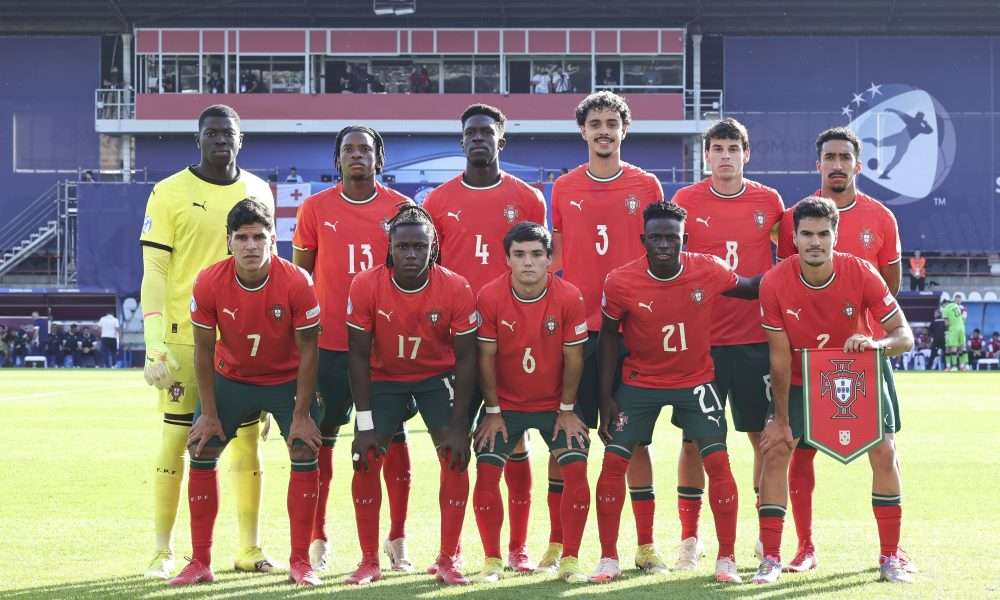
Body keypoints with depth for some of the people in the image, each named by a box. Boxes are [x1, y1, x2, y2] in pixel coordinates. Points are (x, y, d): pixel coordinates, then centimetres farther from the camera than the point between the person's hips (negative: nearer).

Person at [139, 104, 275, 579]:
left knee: (246, 439, 6)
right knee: (176, 438, -1)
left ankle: (249, 549, 14)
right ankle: (163, 551, 6)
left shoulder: (259, 192, 9)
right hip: (184, 338, -4)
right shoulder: (170, 193, -4)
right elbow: (154, 272, -6)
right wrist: (155, 345, -13)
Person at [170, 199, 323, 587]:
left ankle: (300, 562, -3)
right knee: (201, 452, -6)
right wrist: (209, 414, -10)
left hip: (287, 380, -1)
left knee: (305, 454, -13)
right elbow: (204, 350, -10)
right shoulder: (209, 283, -21)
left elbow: (307, 351, -16)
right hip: (231, 378, 1)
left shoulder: (297, 283, -25)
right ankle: (200, 563, 4)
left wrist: (301, 415, -16)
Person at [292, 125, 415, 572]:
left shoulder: (401, 209, 3)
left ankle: (397, 539, 10)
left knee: (391, 436, 3)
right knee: (321, 438, 3)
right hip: (329, 342, 0)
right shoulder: (315, 209, 2)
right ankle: (317, 539, 11)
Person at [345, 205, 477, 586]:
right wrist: (364, 423, -15)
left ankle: (448, 560, -1)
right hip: (385, 378, 0)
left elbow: (465, 358, -14)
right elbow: (359, 355, -13)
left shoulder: (456, 289, -23)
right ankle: (369, 562, 5)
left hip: (438, 377, 0)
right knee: (366, 462, -8)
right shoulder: (366, 286, -22)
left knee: (455, 459, -13)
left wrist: (458, 424, -16)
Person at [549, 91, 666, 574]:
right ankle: (557, 544, 9)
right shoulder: (564, 189, 7)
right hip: (575, 329, 1)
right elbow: (555, 260, 10)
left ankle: (645, 546, 8)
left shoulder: (646, 186, 5)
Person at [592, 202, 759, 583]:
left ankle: (727, 558, 3)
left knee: (717, 461, -8)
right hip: (639, 382, 0)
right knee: (614, 461, -5)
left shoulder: (708, 271, -18)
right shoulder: (620, 283, -19)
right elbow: (609, 337, -4)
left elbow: (749, 288, 4)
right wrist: (606, 398, -4)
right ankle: (608, 558, 8)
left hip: (695, 381, 0)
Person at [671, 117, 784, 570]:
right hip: (701, 339, -1)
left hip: (757, 338, 1)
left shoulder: (769, 201, 4)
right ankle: (690, 537, 11)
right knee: (695, 439, 2)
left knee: (767, 436, 4)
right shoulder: (686, 201, 0)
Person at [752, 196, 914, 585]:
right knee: (775, 451, -12)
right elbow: (780, 357, -15)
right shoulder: (775, 283, -23)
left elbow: (905, 335, -19)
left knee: (884, 452, -9)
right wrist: (781, 420, -13)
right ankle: (770, 558, -4)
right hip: (800, 381, 0)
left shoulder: (861, 274, -23)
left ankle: (890, 558, 2)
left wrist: (876, 343, -42)